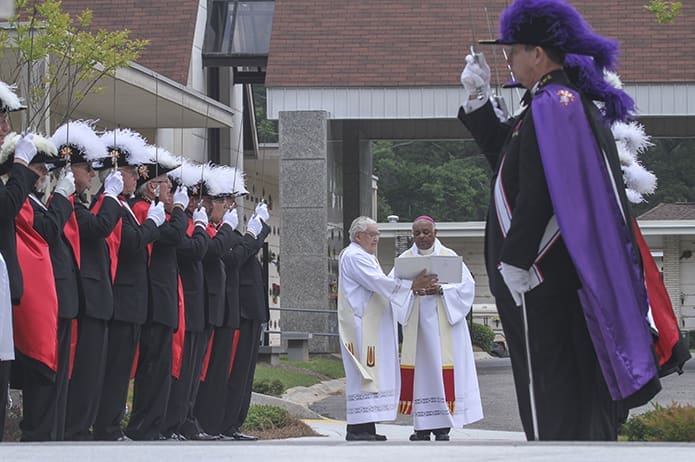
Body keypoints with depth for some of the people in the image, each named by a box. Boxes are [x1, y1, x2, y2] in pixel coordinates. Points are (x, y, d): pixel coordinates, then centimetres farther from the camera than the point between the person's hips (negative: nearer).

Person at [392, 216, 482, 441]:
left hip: (443, 322, -2)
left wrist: (441, 290, -16)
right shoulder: (405, 258, 10)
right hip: (416, 323, 2)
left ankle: (442, 427, -5)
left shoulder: (449, 256, 5)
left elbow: (466, 285, -1)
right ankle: (422, 427, 1)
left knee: (441, 370, -7)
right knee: (420, 369, -3)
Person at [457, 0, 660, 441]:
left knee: (549, 396, -6)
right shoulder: (574, 102, 16)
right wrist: (478, 98, 18)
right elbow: (508, 153, 26)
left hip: (541, 284, -10)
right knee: (585, 390, 13)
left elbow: (537, 193, -22)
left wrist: (514, 264, -19)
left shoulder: (552, 106, -16)